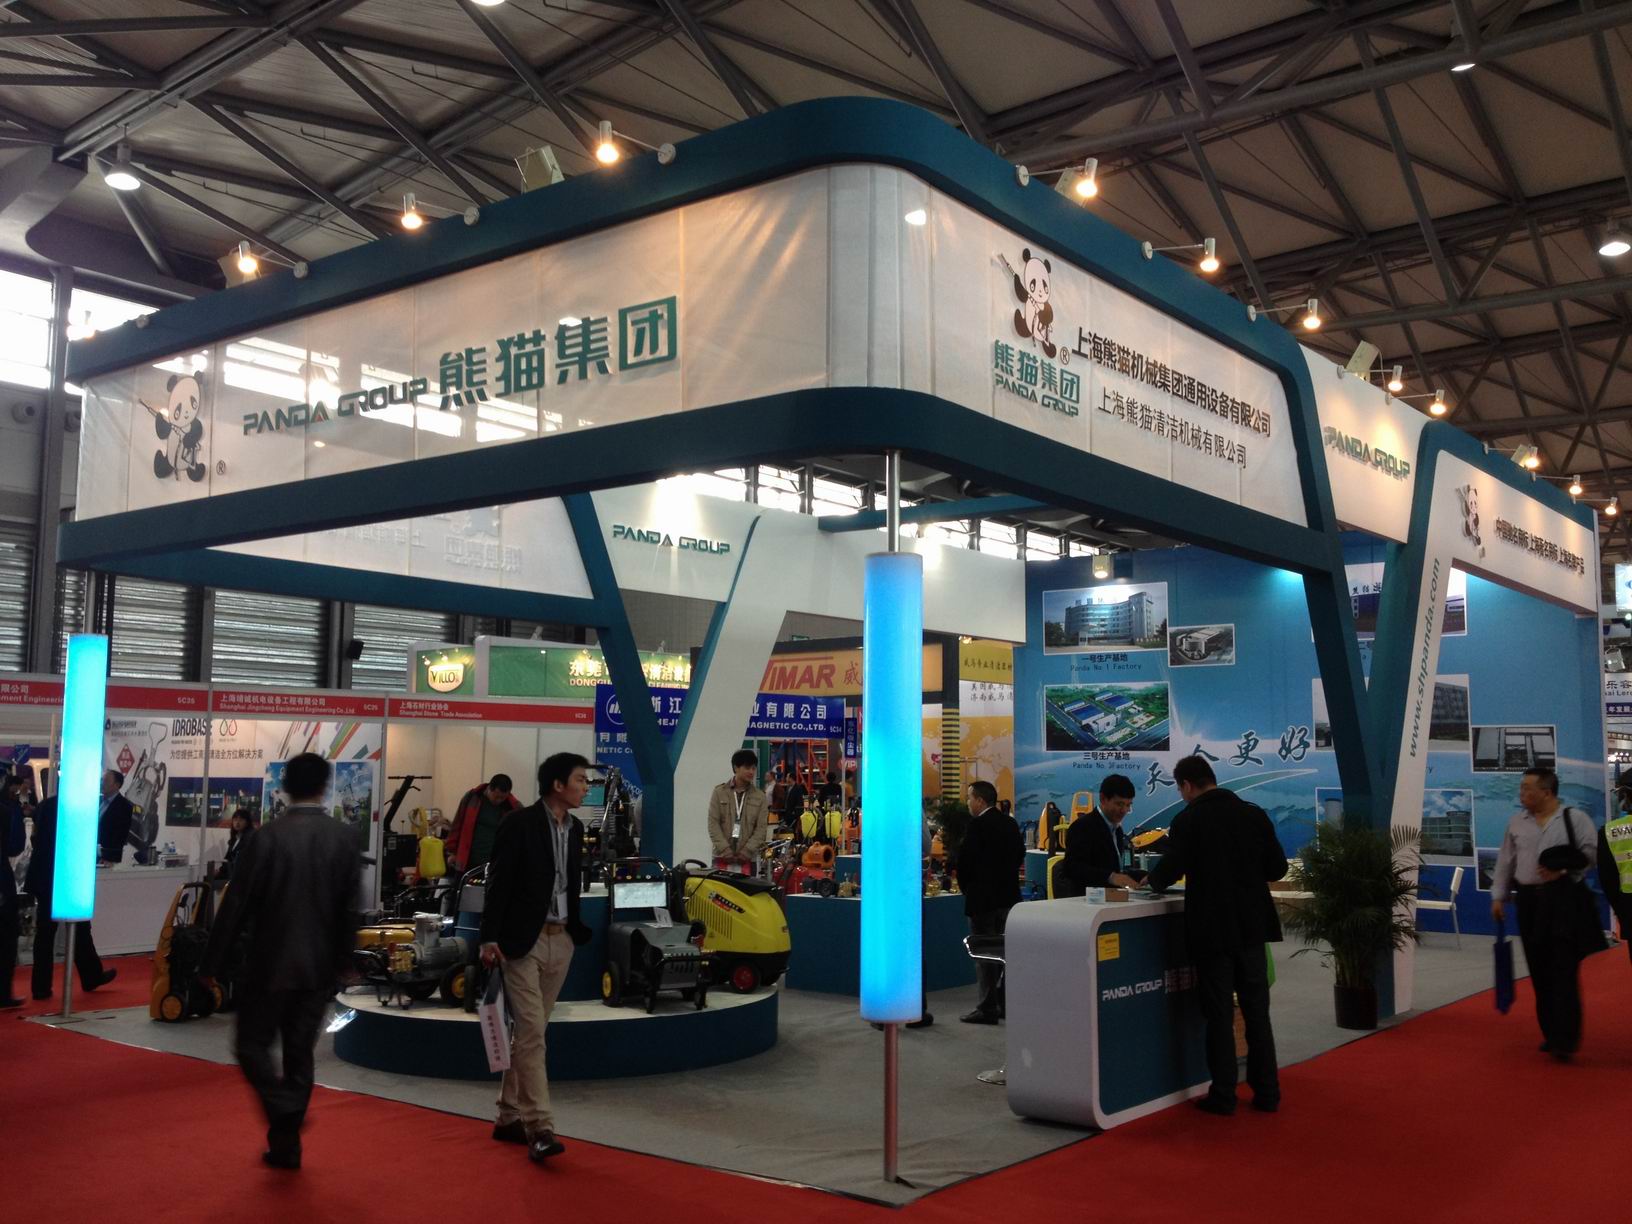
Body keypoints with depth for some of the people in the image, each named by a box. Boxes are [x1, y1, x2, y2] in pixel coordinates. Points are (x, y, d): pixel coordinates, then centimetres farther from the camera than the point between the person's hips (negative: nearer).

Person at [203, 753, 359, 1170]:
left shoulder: (267, 837, -12)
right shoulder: (343, 838, -2)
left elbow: (237, 906, -9)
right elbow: (350, 909, 3)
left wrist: (214, 963, 0)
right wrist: (342, 962, 15)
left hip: (271, 963, -4)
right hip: (319, 967, 4)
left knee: (252, 1044, 11)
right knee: (299, 1052, 13)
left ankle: (286, 1112, -9)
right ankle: (286, 1144, 18)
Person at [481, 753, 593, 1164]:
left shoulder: (575, 829, 10)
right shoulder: (519, 823, -10)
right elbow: (498, 883, -11)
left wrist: (578, 930, 8)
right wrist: (489, 938, -15)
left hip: (561, 941, 7)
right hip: (522, 941, -7)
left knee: (529, 1032, 13)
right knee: (531, 1033, -8)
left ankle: (508, 1118, 22)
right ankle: (539, 1127, -6)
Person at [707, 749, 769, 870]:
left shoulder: (760, 797, 8)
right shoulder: (720, 792, 5)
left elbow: (761, 828, 3)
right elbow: (713, 823, 0)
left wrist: (747, 851, -10)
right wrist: (725, 850, -10)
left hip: (748, 858, 1)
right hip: (722, 857, 0)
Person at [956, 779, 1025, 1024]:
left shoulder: (977, 824, -15)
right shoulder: (1010, 823, 7)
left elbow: (965, 858, -15)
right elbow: (1020, 855, 12)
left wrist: (965, 886, 1)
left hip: (982, 896, -7)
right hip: (1008, 895, 7)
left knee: (984, 953, -2)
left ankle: (988, 1008, -1)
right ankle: (1005, 1004, 19)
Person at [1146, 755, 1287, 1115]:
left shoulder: (1188, 820, -11)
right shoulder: (1255, 814, 2)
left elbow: (1170, 870, -16)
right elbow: (1277, 867, 3)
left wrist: (1152, 881, 5)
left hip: (1212, 930, -4)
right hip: (1251, 926, 4)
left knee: (1219, 1015, 4)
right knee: (1257, 1012, 12)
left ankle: (1223, 1096, 9)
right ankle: (1267, 1092, 16)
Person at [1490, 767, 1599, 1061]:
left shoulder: (1575, 818, -1)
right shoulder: (1516, 822, 12)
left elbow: (1590, 852, -7)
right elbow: (1506, 862, 14)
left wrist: (1563, 871, -19)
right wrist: (1499, 897, 11)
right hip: (1529, 900, 5)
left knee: (1563, 971, -8)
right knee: (1539, 972, 7)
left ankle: (1565, 1040, -8)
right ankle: (1551, 1034, 17)